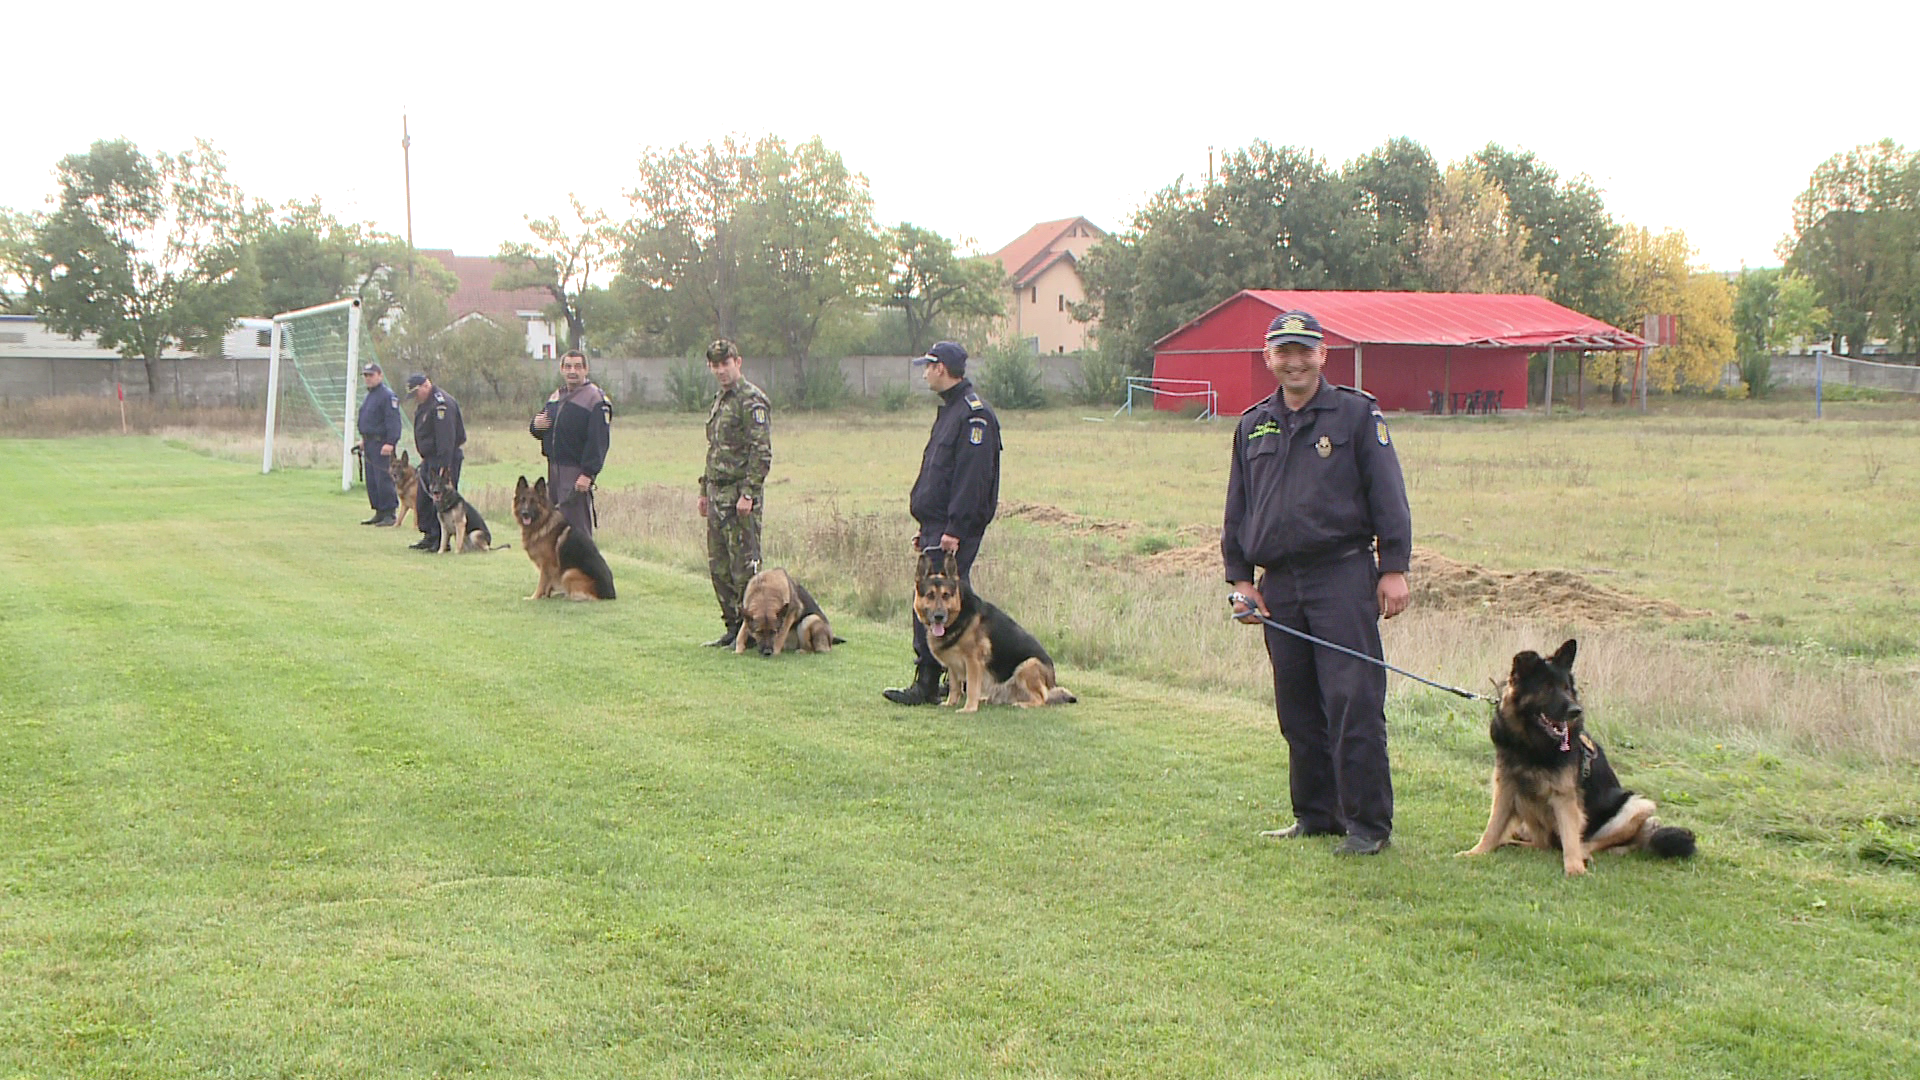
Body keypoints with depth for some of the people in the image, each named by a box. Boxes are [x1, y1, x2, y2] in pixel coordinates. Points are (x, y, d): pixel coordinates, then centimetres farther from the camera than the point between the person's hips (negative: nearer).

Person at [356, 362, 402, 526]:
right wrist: (363, 439, 23)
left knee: (384, 480, -11)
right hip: (369, 443, 10)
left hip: (381, 444, -10)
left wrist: (390, 443, -25)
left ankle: (389, 514, -8)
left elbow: (393, 421, -19)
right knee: (372, 481, 10)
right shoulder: (370, 395, 19)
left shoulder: (387, 395, -12)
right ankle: (379, 513, 16)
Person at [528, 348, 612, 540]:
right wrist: (536, 425, -1)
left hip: (577, 473, -8)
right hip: (554, 468, 8)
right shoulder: (555, 397, 16)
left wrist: (588, 473, -24)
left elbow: (598, 441, -18)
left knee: (577, 525, -8)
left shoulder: (594, 399, -10)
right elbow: (538, 430, 25)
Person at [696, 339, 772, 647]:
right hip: (718, 494, 9)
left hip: (740, 497, -9)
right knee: (719, 566, 11)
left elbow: (762, 453, -17)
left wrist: (748, 494, -22)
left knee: (744, 566, -6)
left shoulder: (751, 400, -11)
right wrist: (704, 491, 22)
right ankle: (733, 627, 19)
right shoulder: (719, 399, 18)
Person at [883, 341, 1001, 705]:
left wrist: (955, 530, -24)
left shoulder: (974, 414, -14)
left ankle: (927, 685, -8)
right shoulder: (949, 410, 19)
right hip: (937, 526, 10)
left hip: (954, 529, -10)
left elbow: (972, 477, -21)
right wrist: (926, 527, 22)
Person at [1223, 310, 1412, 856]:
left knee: (1353, 704, -8)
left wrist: (1393, 567, -6)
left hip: (1343, 577, -5)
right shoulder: (1252, 426, 16)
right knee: (1297, 709, 9)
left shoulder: (1357, 413, 3)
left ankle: (1367, 823, -2)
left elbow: (1387, 496, 0)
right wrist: (1240, 578, 12)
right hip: (1279, 584, 5)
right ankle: (1315, 815, 19)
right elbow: (1237, 510, 20)